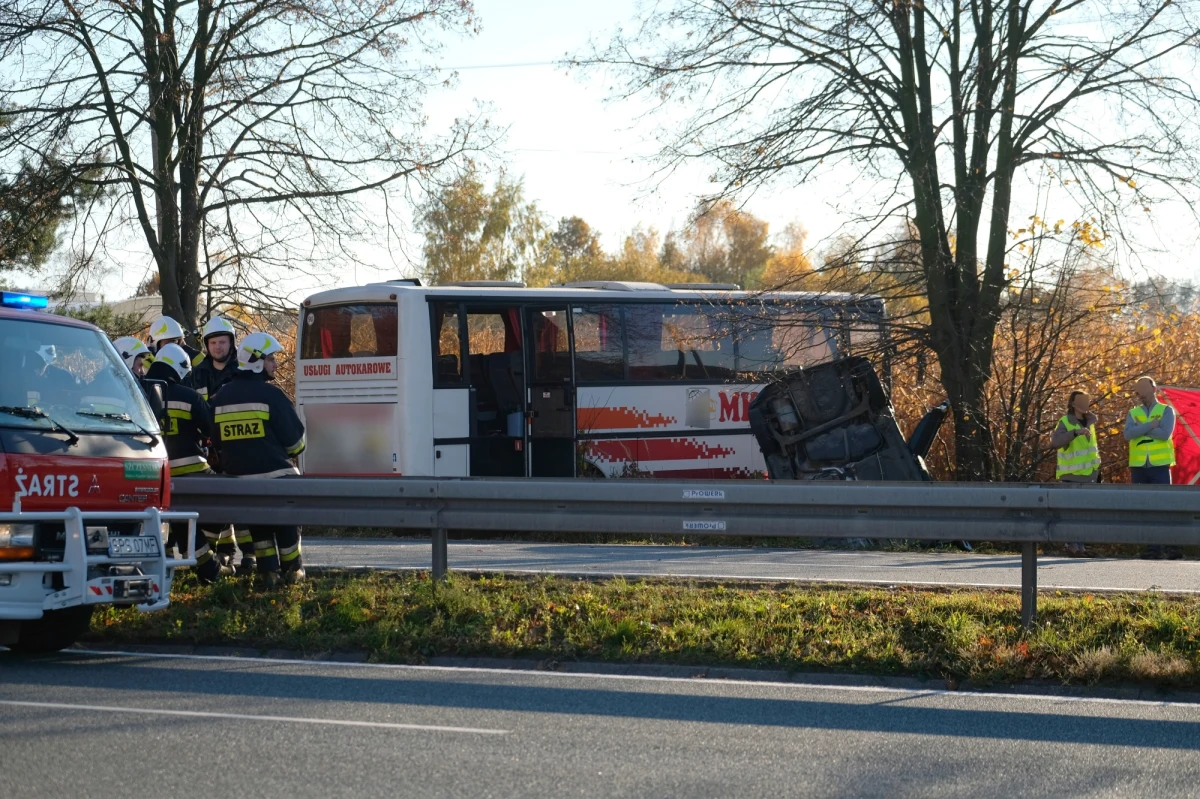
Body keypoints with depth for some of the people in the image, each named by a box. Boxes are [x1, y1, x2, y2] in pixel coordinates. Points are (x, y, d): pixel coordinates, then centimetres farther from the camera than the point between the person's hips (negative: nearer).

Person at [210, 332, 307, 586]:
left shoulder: (221, 397, 5)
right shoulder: (270, 394, -13)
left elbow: (217, 440, 13)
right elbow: (294, 436, -9)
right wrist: (293, 451, 13)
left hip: (239, 476, 5)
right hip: (275, 473, -5)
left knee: (258, 523, 18)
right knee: (286, 522, 12)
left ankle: (268, 570, 13)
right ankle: (292, 570, 20)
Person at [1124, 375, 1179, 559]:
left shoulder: (1166, 411, 5)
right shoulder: (1133, 413, 12)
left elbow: (1165, 433, -13)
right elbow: (1128, 434, -7)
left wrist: (1141, 429, -7)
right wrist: (1150, 426, -14)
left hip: (1159, 466, -3)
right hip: (1138, 466, 3)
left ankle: (1172, 546, -6)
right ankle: (1153, 547, 5)